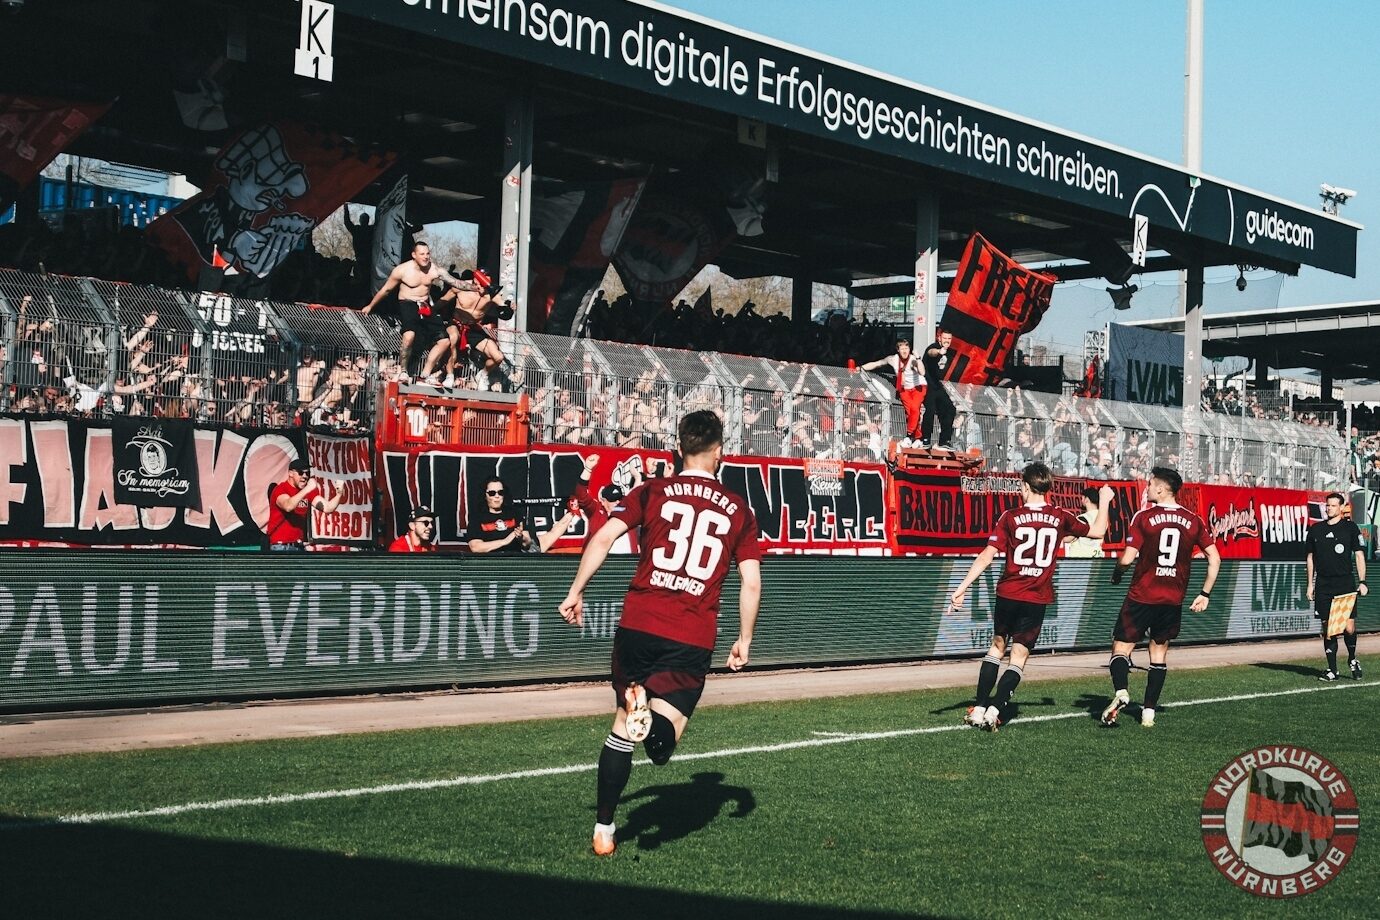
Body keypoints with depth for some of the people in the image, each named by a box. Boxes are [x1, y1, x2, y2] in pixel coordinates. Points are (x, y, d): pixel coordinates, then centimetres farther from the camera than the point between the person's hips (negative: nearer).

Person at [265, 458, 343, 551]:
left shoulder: (309, 491, 7)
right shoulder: (280, 489, -11)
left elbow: (327, 507, 0)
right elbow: (288, 506, -33)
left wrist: (339, 493, -17)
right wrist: (307, 489, -38)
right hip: (280, 546, -6)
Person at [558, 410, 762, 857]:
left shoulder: (652, 491, 6)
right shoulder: (738, 510, 8)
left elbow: (603, 538, -5)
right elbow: (751, 584, 5)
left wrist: (576, 591, 3)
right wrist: (744, 641, 15)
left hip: (638, 624, 1)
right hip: (693, 639, -1)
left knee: (621, 726, 17)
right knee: (660, 745, 1)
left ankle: (604, 829, 20)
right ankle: (652, 713, -34)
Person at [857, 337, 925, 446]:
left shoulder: (913, 360, -19)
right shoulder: (893, 359, -6)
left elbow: (922, 373, -37)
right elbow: (875, 364, 4)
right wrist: (860, 368, 1)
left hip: (918, 387, -3)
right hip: (904, 389, 3)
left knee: (914, 408, -26)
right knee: (909, 411, -16)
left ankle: (909, 435, -17)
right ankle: (917, 437, -7)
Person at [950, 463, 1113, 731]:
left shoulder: (1010, 517, -6)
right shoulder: (1060, 517, -1)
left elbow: (986, 556, -11)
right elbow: (1097, 531, 15)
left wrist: (962, 588, -9)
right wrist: (1104, 501, 31)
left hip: (1008, 595, 0)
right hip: (1037, 599, 0)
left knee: (997, 646, 18)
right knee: (1019, 658, 4)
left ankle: (980, 708, 14)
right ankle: (994, 709, -9)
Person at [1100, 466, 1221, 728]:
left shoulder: (1144, 517, -9)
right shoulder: (1193, 520, 4)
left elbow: (1127, 558, -13)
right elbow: (1215, 558, 4)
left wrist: (1117, 574, 8)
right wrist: (1205, 594, 10)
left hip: (1142, 596, -4)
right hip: (1173, 599, 4)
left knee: (1121, 648, 3)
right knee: (1159, 653, 15)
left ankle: (1120, 690, -23)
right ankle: (1149, 711, 11)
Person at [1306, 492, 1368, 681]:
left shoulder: (1350, 527, 3)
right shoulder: (1316, 529, 11)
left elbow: (1359, 555, 2)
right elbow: (1310, 557, 17)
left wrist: (1362, 582, -6)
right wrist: (1310, 584, 12)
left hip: (1345, 583, -3)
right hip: (1323, 585, 3)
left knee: (1349, 627, -9)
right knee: (1327, 628, 1)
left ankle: (1352, 658, 19)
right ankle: (1332, 670, 8)